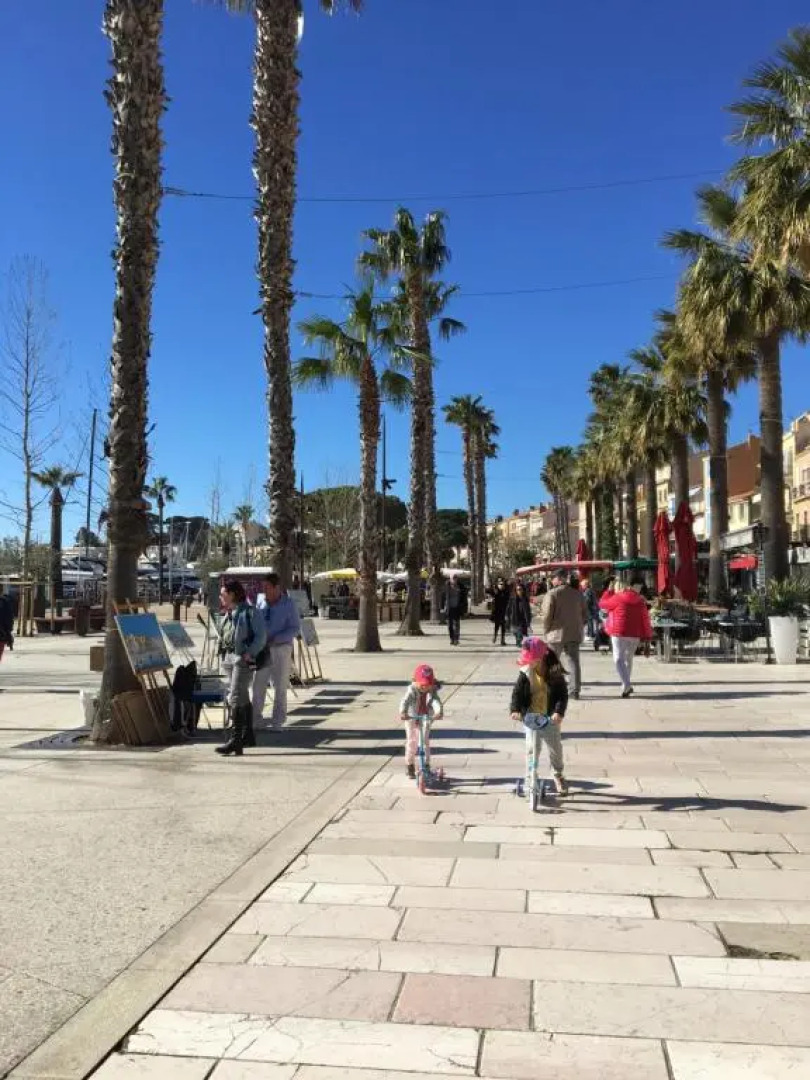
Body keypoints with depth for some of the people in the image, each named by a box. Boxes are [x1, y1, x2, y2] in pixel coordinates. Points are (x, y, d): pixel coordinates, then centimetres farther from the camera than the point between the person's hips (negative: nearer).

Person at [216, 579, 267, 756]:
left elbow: (261, 636, -12)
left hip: (243, 659, -9)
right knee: (242, 697, 16)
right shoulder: (228, 614, 15)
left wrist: (249, 653, -21)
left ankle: (236, 740, -16)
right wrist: (222, 652, 6)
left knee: (236, 698, -14)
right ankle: (248, 735, 27)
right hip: (228, 658, 9)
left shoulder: (250, 612, -9)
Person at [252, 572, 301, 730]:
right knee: (258, 684, 2)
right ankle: (256, 720, 11)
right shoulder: (261, 602, 5)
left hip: (281, 649, -3)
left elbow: (295, 628, -7)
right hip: (262, 649, 3)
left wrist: (275, 639, -18)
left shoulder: (288, 604, -5)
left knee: (280, 687, 5)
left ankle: (277, 722, 15)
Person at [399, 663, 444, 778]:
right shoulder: (412, 691, -20)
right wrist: (403, 712, -55)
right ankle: (410, 765, 17)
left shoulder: (432, 692, -15)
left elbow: (437, 702, -32)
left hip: (426, 719, 1)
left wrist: (439, 712, -54)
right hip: (411, 719, -1)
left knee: (425, 741, 1)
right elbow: (405, 702, -36)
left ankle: (426, 765, 15)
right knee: (411, 741, 2)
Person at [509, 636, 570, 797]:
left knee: (555, 747, 9)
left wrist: (559, 711, -28)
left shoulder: (555, 674, -10)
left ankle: (558, 774, 33)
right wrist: (515, 709, -27)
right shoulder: (525, 674, -7)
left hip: (550, 718, 0)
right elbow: (517, 692, -10)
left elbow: (563, 694, -12)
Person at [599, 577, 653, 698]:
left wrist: (609, 590, 18)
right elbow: (645, 619, 7)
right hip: (635, 634, 5)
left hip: (619, 633, -5)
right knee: (628, 658, 19)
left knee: (619, 659, -4)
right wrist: (647, 636, 10)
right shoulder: (640, 601, 9)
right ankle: (627, 685, 27)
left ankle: (626, 684, -20)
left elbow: (602, 603, 8)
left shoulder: (617, 598, -6)